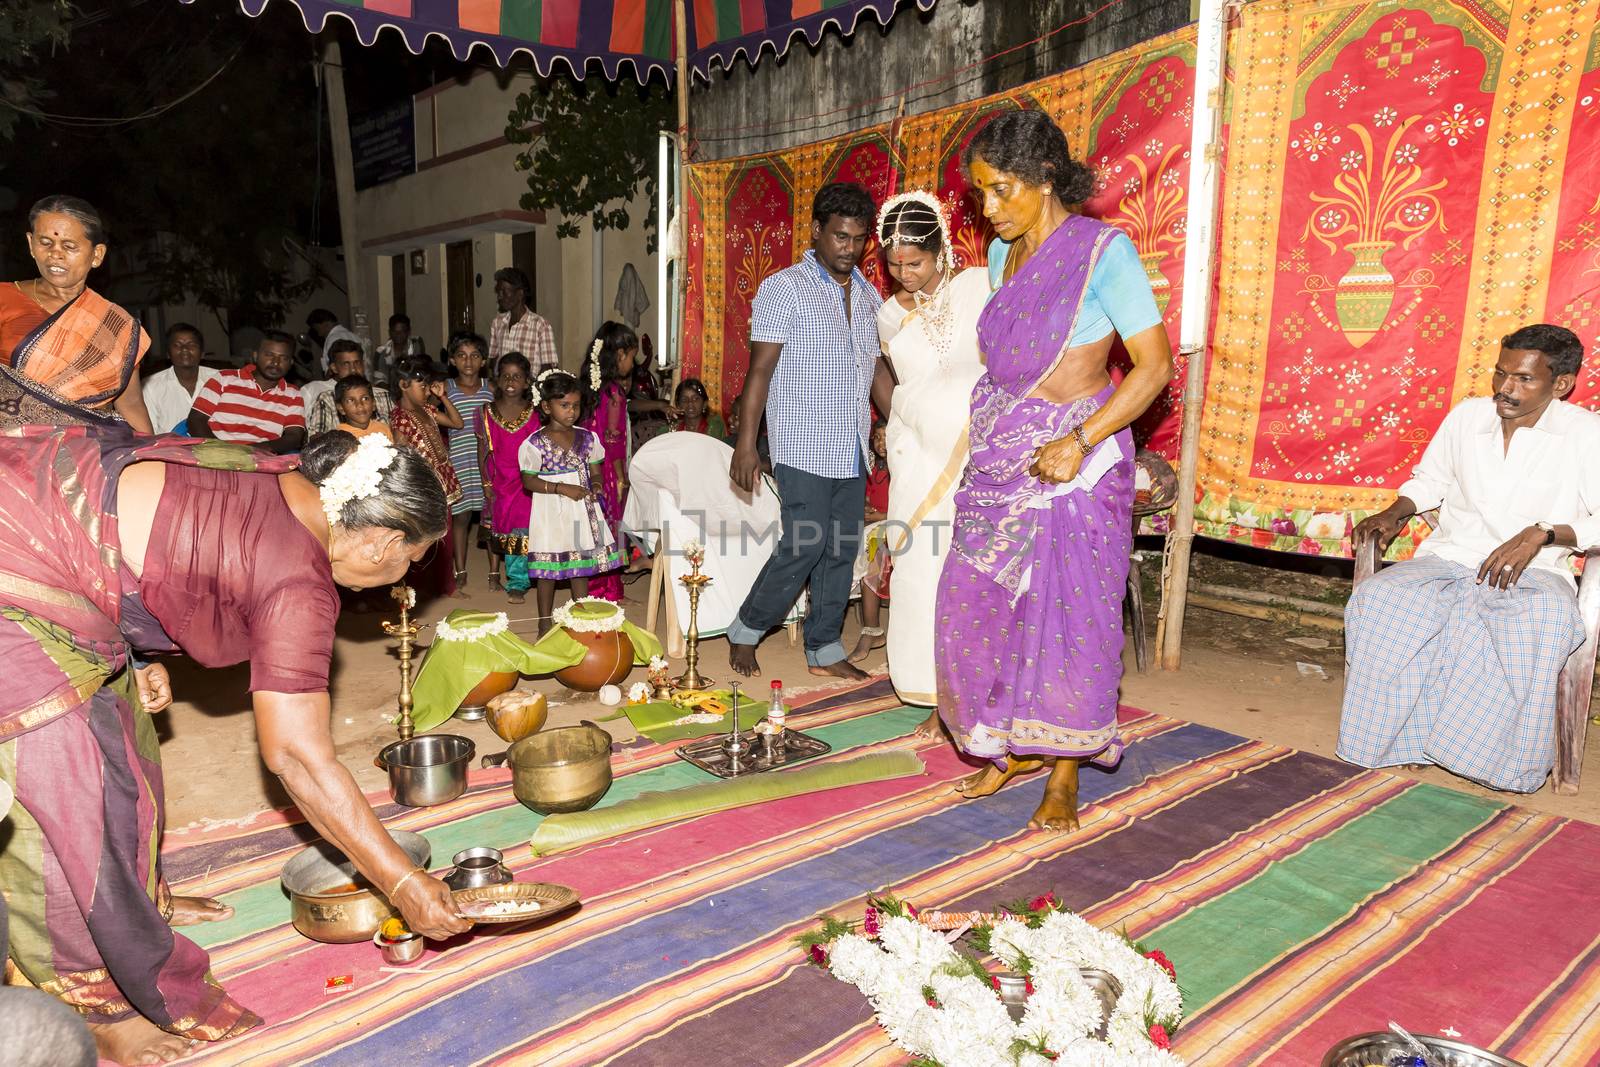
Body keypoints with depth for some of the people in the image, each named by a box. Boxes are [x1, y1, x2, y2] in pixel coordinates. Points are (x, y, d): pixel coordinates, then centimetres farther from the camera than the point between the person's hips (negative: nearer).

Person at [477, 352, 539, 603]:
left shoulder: (534, 413, -3)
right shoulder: (487, 413, 0)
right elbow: (482, 450, 4)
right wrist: (486, 483, 0)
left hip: (526, 482, -2)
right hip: (499, 483, 2)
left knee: (522, 532, -6)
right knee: (501, 530, 10)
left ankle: (517, 583, 3)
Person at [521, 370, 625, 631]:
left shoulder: (588, 437, 4)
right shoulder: (535, 443, -10)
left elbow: (596, 472, 11)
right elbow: (528, 481, -9)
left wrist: (595, 486, -10)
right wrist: (562, 488, -18)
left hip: (582, 511, 4)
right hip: (552, 512, -4)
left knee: (581, 567, 12)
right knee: (547, 570, 5)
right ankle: (545, 624, 18)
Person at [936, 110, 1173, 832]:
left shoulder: (1102, 250, -11)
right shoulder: (1002, 253, 10)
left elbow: (1154, 363, -13)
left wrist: (1079, 441, -23)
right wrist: (984, 440, 12)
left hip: (1071, 462, -7)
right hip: (998, 461, 7)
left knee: (1068, 613, 1)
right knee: (977, 605, 8)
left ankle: (1064, 776, 18)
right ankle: (1016, 748, 27)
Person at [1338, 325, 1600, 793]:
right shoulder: (1466, 415, 10)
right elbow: (1429, 480, 24)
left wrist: (1542, 533, -22)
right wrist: (1395, 513, 5)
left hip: (1534, 570, -2)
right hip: (1450, 558, 3)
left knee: (1549, 616, -38)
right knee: (1379, 598, -29)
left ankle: (1505, 757, -24)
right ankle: (1393, 736, -20)